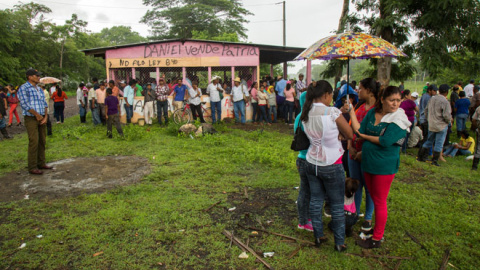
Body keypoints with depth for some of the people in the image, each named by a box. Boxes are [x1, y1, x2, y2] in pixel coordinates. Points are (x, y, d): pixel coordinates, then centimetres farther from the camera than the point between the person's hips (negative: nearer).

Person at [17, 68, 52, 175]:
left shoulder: (39, 89, 17)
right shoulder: (24, 88, -6)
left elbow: (44, 103, 15)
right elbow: (24, 104, -13)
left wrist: (45, 116, 2)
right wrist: (37, 115, -11)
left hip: (42, 118, 7)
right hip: (31, 119, -7)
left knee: (42, 142, 10)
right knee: (34, 142, -9)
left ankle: (41, 163, 20)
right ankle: (32, 167, -2)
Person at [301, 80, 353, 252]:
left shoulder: (305, 114, -2)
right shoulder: (333, 112, -19)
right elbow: (350, 135, -10)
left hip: (312, 163, 5)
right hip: (332, 166, -5)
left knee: (315, 201, 17)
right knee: (337, 205, 11)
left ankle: (318, 237, 31)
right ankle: (339, 243, 24)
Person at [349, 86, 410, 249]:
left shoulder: (398, 120, -14)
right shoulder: (372, 113, 3)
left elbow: (385, 141, -23)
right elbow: (359, 130, -4)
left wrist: (365, 136, -11)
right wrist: (351, 112, -8)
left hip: (385, 166, -6)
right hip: (368, 162, 6)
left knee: (380, 202, 5)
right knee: (373, 197, 19)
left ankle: (377, 238, 19)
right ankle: (377, 229, 38)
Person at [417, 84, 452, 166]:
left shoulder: (432, 99, 4)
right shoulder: (445, 102, -17)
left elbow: (426, 110, 13)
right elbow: (447, 115, -21)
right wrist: (449, 120, 0)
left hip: (431, 125, 6)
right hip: (442, 126, -6)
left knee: (429, 141, 19)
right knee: (439, 144, 4)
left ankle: (420, 156, 21)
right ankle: (434, 160, 8)